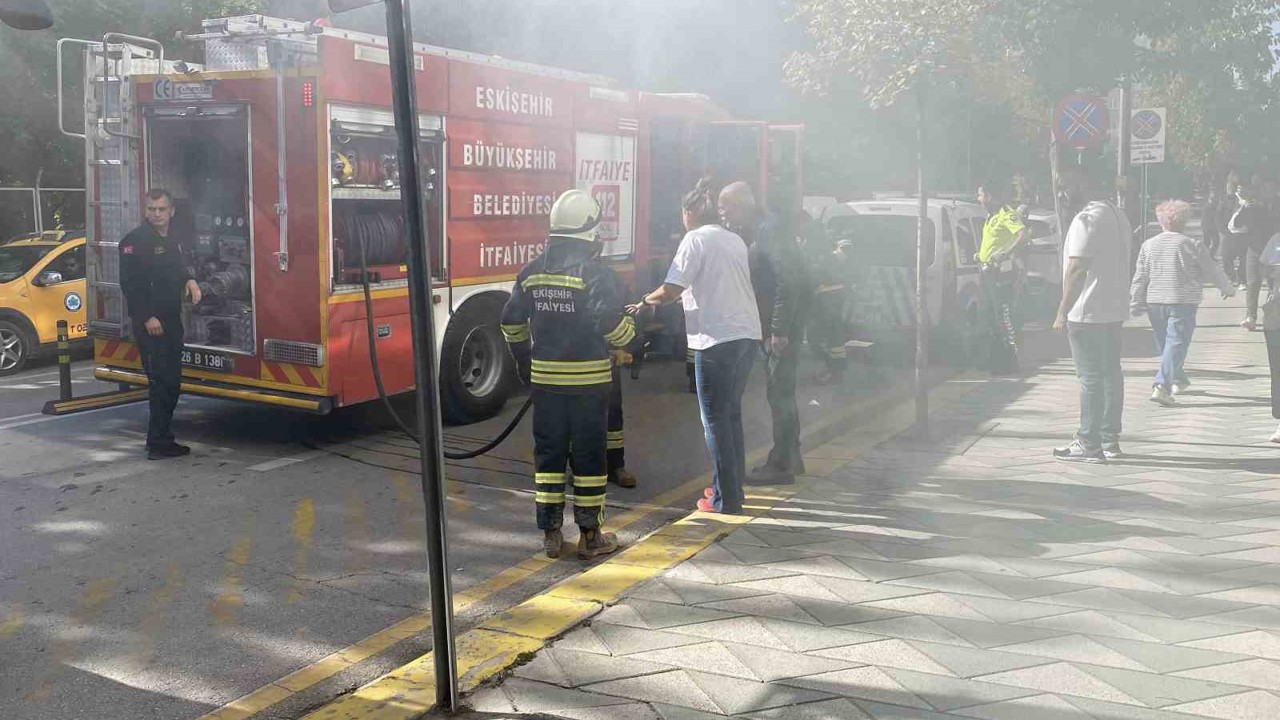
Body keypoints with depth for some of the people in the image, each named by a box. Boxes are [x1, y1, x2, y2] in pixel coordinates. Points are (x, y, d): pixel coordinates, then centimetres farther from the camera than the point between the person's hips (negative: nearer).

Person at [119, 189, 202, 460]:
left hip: (172, 320, 8)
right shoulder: (135, 241, -10)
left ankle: (162, 439, 20)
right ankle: (159, 443, -4)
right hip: (149, 323, -8)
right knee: (161, 381, -9)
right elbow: (129, 283, -15)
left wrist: (189, 280, 6)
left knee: (172, 381, 11)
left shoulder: (174, 239, 15)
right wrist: (147, 317, -20)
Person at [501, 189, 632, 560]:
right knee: (589, 454, 5)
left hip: (545, 377, 5)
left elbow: (512, 321, 11)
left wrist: (524, 361, 24)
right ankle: (590, 535, 11)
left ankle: (550, 533, 16)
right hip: (588, 379, -4)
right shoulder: (595, 271, -12)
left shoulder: (533, 270, 5)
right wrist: (633, 329, 2)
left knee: (549, 452, 11)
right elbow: (610, 324, -19)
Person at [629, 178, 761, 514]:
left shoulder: (696, 239, -6)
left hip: (717, 338, -8)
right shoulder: (735, 240, 16)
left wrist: (645, 302, 4)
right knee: (731, 413, 18)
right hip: (748, 334, 8)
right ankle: (732, 485, 26)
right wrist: (688, 293, 34)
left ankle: (725, 499, 5)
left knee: (715, 419, 1)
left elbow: (670, 291, -14)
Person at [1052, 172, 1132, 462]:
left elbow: (1077, 269, -19)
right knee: (1111, 375, 12)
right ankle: (1110, 440, 18)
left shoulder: (1087, 219, -15)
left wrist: (1062, 311, -15)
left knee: (1091, 378, -5)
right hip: (1115, 310, 9)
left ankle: (1089, 444, -1)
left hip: (1088, 312, -9)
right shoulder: (1118, 215, 15)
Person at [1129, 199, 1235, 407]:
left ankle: (1179, 380, 33)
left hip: (1155, 302, 4)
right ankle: (1162, 387, -19)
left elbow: (1140, 277, 3)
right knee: (1176, 344, -6)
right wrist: (1228, 288, 21)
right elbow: (1212, 271, 4)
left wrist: (1136, 303, 8)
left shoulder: (1148, 245, 3)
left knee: (1164, 343, 18)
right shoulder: (1192, 246, -6)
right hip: (1182, 303, -4)